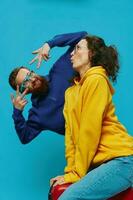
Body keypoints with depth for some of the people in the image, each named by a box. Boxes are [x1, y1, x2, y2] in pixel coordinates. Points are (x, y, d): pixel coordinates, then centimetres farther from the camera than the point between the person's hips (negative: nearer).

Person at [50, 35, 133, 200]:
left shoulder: (96, 80, -8)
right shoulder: (70, 91, 17)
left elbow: (89, 131, -13)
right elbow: (70, 133, 11)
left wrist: (76, 173, -11)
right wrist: (70, 170, 2)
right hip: (99, 162, 8)